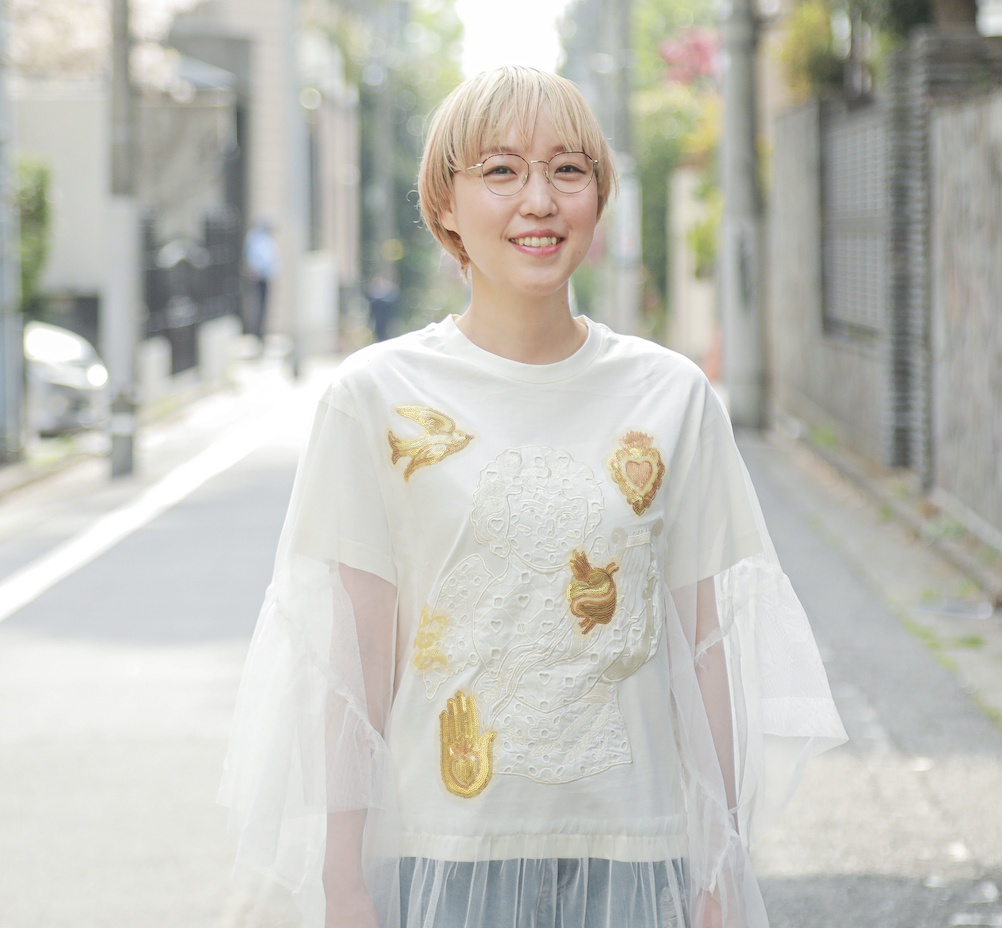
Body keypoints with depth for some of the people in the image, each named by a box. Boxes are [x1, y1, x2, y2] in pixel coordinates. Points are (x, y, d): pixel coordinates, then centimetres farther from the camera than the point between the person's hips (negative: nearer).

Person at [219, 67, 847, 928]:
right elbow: (349, 664, -2)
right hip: (440, 852, -2)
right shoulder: (378, 398, -2)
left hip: (630, 856, 2)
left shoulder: (673, 398, 3)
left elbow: (706, 650, 6)